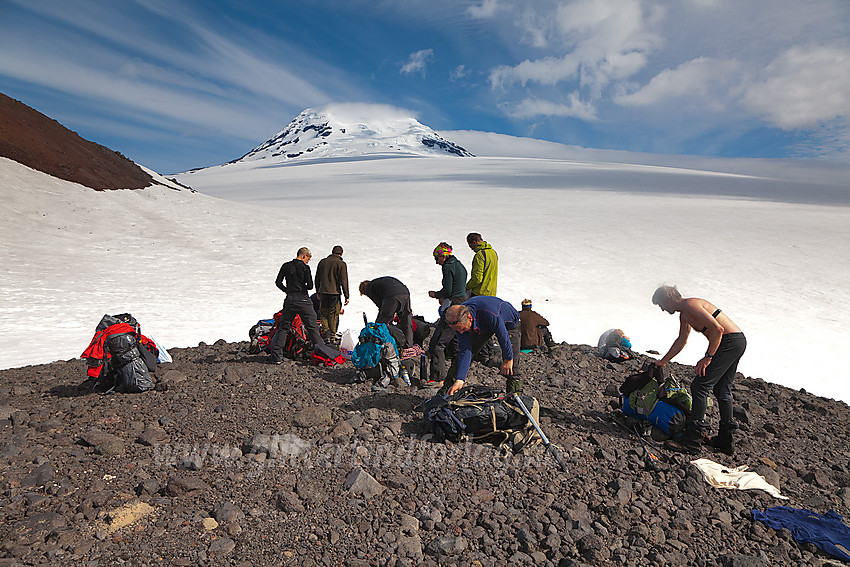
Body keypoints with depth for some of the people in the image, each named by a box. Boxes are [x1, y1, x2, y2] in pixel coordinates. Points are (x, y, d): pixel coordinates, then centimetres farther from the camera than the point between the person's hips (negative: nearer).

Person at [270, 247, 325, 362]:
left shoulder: (286, 266, 6)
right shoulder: (305, 267, -6)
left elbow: (278, 283, 6)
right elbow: (310, 286, -10)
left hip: (289, 301, 3)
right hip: (303, 300, -3)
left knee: (283, 328, 11)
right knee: (313, 328, 4)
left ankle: (276, 356, 8)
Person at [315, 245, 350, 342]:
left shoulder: (322, 262, 10)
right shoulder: (341, 264, -4)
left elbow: (317, 279, 16)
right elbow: (344, 281, -7)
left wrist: (318, 292, 26)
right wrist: (346, 296, -2)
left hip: (323, 292, 3)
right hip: (335, 293, -3)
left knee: (323, 314, 13)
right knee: (333, 316, 4)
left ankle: (326, 330, -7)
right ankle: (332, 337, 6)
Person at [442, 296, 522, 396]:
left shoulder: (490, 313, -47)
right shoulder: (458, 320, -29)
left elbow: (503, 336, -31)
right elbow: (465, 351, -26)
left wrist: (508, 359, -17)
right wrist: (459, 380, -31)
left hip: (508, 322, -4)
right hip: (481, 327, 4)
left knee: (511, 367, -15)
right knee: (462, 355, 0)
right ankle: (446, 390, 15)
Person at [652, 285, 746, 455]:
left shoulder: (691, 306, -16)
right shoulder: (684, 314, 16)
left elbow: (718, 329, -24)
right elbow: (681, 340, 29)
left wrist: (708, 357, -21)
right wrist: (663, 361, 34)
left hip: (730, 341, -11)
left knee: (700, 386, -11)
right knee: (722, 390, 18)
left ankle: (692, 441, -9)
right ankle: (726, 440, 29)